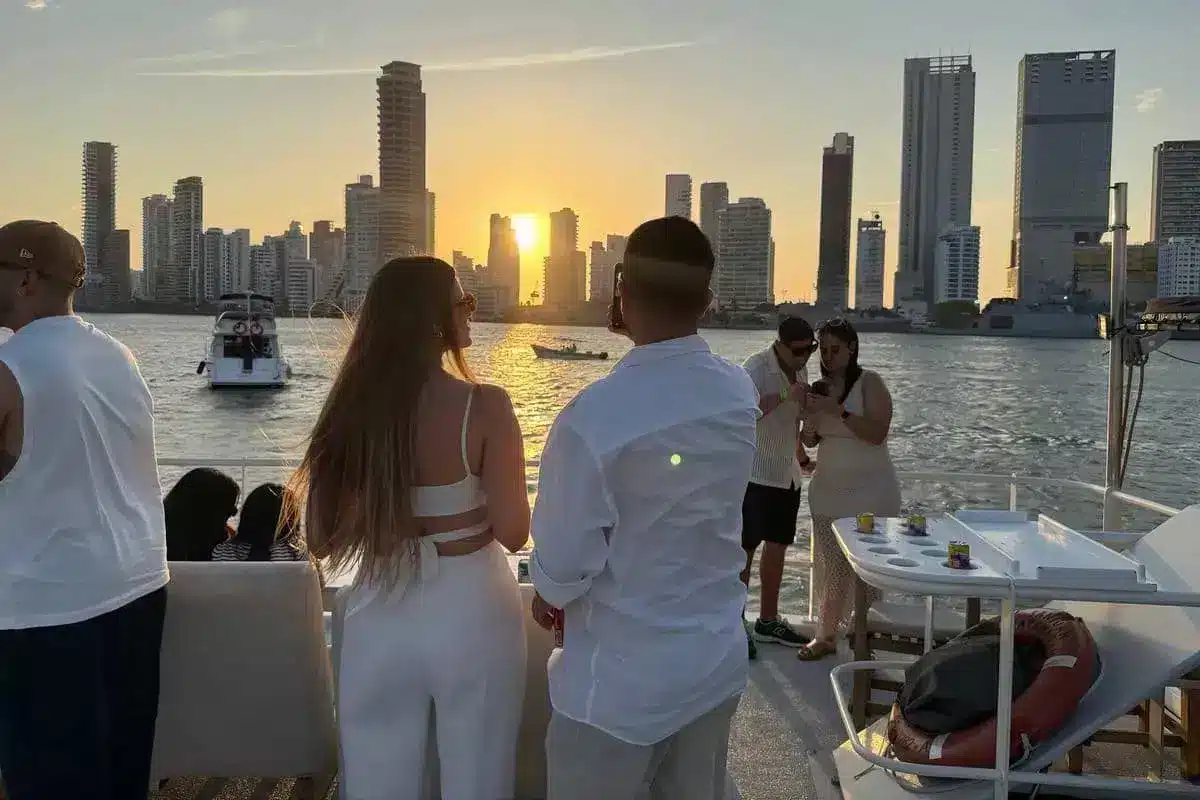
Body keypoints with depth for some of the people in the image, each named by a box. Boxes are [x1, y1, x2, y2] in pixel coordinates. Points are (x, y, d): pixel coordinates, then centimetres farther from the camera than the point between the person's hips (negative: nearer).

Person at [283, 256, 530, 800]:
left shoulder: (352, 408, -5)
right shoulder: (484, 407, -16)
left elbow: (322, 538, -1)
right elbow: (514, 532, -12)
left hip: (379, 617, 3)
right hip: (471, 613, -3)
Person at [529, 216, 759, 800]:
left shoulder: (592, 419, -26)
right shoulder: (740, 394, -8)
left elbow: (564, 567, -19)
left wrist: (548, 594, 7)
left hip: (620, 683, -5)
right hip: (718, 663, 6)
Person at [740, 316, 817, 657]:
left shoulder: (800, 368, 11)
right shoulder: (757, 367, -15)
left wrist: (802, 456, 21)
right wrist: (785, 395, -33)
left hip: (787, 475, 8)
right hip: (756, 474, -8)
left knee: (777, 546, 13)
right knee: (745, 549, -2)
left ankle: (768, 620, 24)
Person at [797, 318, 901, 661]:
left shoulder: (870, 382, -7)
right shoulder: (822, 386, 9)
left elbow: (877, 433, -18)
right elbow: (810, 441, 12)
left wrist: (838, 410, -25)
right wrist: (811, 418, -8)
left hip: (870, 489, -5)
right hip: (828, 488, 5)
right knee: (830, 567, 9)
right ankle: (826, 636, 18)